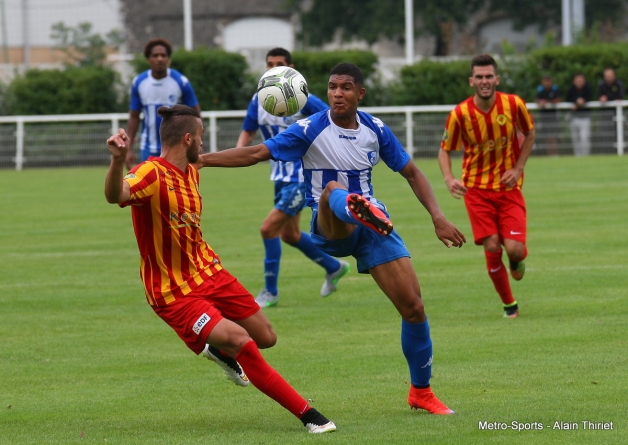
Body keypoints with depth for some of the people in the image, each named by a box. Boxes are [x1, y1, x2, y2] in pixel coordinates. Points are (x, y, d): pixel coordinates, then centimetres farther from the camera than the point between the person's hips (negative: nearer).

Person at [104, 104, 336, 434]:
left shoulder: (191, 172, 5)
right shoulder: (151, 174, -23)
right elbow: (115, 195, -45)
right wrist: (118, 161, -64)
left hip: (209, 274, 9)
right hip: (174, 294, -9)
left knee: (265, 337, 11)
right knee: (242, 343, -22)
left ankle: (219, 349, 44)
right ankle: (306, 413, -12)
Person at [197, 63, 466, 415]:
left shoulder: (376, 130, 3)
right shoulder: (310, 130, -7)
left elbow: (412, 173, 11)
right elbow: (256, 153, -10)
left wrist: (438, 218, 0)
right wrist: (201, 159, -18)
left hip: (374, 226, 4)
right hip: (331, 227, -3)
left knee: (414, 308, -6)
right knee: (332, 191, -40)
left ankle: (421, 392, 12)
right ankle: (358, 208, -81)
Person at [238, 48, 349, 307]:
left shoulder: (302, 99, -16)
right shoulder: (259, 100, 2)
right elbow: (248, 131, 12)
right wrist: (239, 151, -8)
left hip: (302, 176, -8)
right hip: (281, 176, 8)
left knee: (269, 228, -15)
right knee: (289, 234, 19)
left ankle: (270, 291, -3)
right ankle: (334, 268, 41)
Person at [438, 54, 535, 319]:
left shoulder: (513, 104, -10)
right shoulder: (460, 114, -12)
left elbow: (529, 134, 8)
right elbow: (445, 150, 0)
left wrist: (518, 168, -3)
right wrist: (449, 178, -19)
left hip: (509, 187, 0)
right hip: (477, 189, 0)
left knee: (514, 248, -14)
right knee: (492, 247, -10)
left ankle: (517, 259, 27)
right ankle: (509, 304, 11)